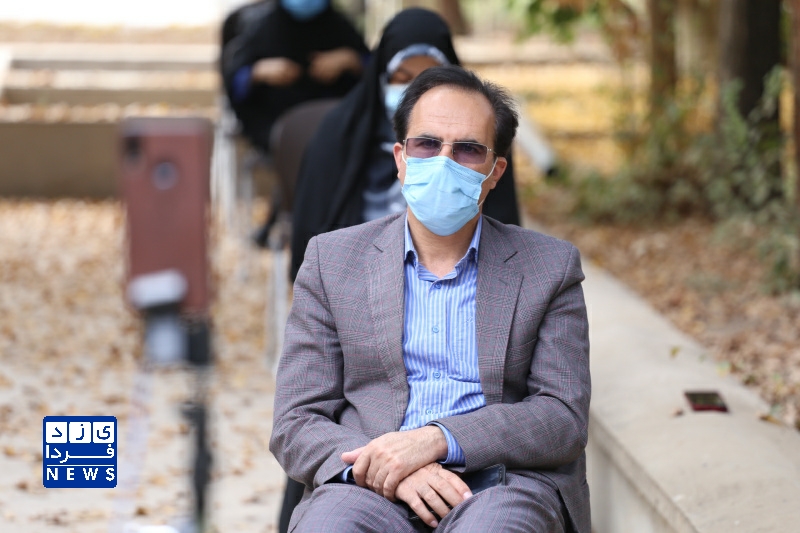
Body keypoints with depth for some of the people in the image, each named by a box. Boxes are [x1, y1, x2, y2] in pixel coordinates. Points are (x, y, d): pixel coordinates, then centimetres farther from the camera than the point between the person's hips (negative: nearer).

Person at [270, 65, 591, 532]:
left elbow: (565, 419, 3)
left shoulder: (550, 267, 13)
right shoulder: (332, 260, 14)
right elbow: (296, 425, 8)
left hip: (503, 484, 0)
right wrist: (385, 468, -14)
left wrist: (438, 439, -14)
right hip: (371, 488, 1)